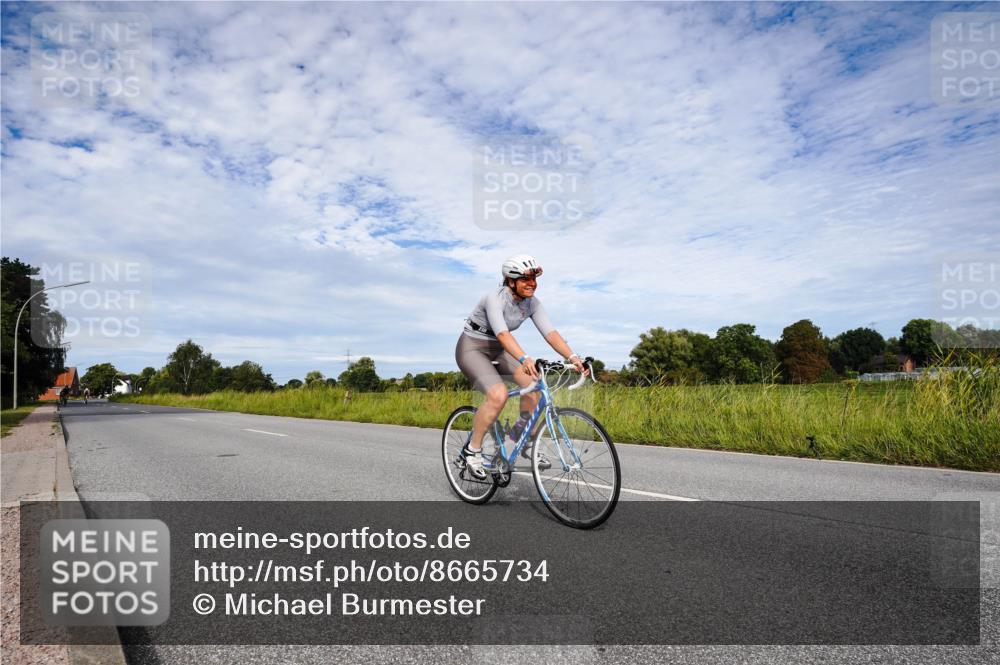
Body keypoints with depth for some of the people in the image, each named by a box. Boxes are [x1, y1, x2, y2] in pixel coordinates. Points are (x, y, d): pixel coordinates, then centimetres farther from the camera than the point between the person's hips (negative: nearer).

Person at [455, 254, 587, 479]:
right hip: (472, 348, -6)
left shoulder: (532, 303, -8)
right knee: (499, 395, -28)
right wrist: (524, 359, -57)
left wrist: (572, 357, -32)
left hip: (497, 350, 7)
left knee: (534, 383, -15)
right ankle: (472, 450, -9)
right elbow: (502, 334, -42)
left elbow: (550, 332, -17)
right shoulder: (495, 298, -27)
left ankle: (523, 438, 6)